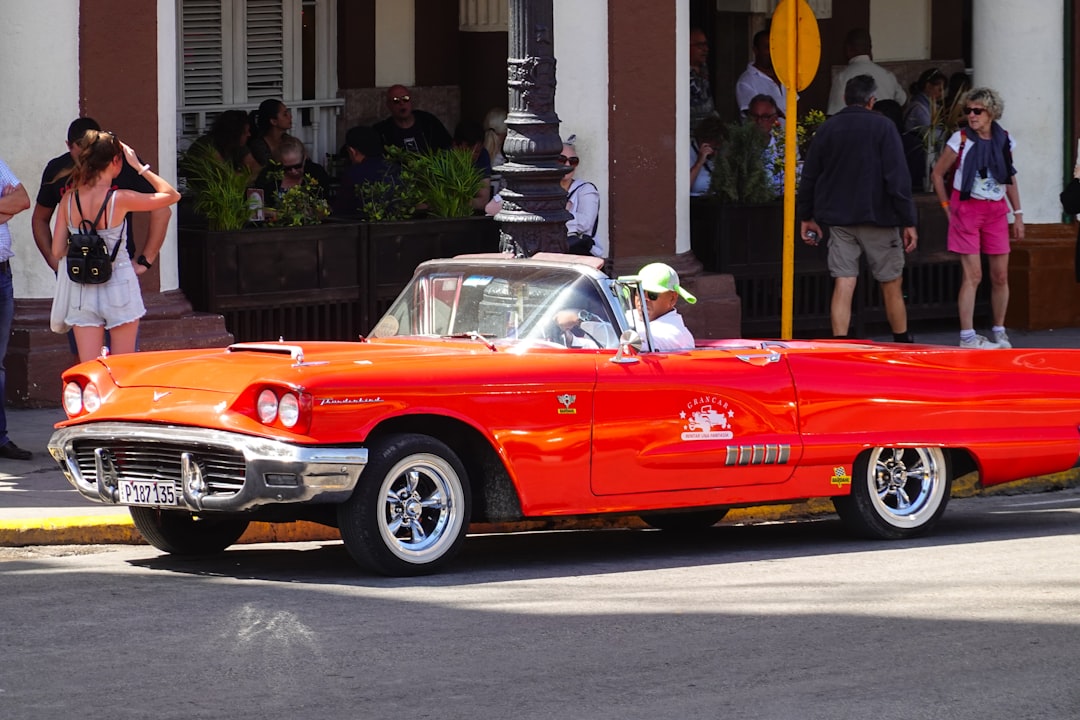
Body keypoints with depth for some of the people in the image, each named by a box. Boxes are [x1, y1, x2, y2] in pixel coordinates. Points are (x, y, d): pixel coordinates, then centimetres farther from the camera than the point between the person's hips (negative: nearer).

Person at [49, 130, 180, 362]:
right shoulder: (119, 199, -13)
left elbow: (57, 252, 1)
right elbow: (171, 195, -2)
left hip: (81, 291, 3)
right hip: (118, 288, -3)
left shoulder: (69, 200, -2)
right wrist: (140, 167, 4)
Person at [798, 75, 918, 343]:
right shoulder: (883, 127, -7)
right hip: (878, 218, -3)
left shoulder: (827, 128, 5)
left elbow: (809, 176, 10)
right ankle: (902, 343, 15)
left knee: (843, 285, 0)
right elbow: (898, 177, -12)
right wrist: (908, 222, -10)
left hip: (839, 218, 3)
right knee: (891, 285, 8)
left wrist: (806, 216, 21)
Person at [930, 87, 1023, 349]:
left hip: (996, 211, 4)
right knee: (973, 276, -7)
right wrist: (948, 209, 0)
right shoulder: (961, 139, -6)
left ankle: (999, 332, 17)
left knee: (1000, 276, 4)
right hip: (967, 208, -4)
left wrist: (1018, 214, 11)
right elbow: (938, 173, 2)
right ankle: (967, 336, -4)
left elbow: (1011, 178, 15)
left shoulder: (1004, 140, 4)